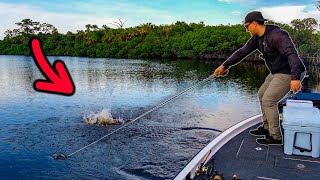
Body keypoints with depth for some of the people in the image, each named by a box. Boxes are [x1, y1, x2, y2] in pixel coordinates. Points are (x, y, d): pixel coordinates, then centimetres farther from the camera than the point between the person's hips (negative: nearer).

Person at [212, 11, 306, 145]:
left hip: (289, 73, -10)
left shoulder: (277, 35, -24)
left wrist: (295, 77, -42)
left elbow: (292, 54, -33)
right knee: (262, 95, 17)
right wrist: (224, 66, 7)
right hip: (277, 72, 10)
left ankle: (276, 137, 2)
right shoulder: (257, 38, 5)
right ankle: (266, 128, 30)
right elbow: (242, 52, 9)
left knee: (268, 101, -10)